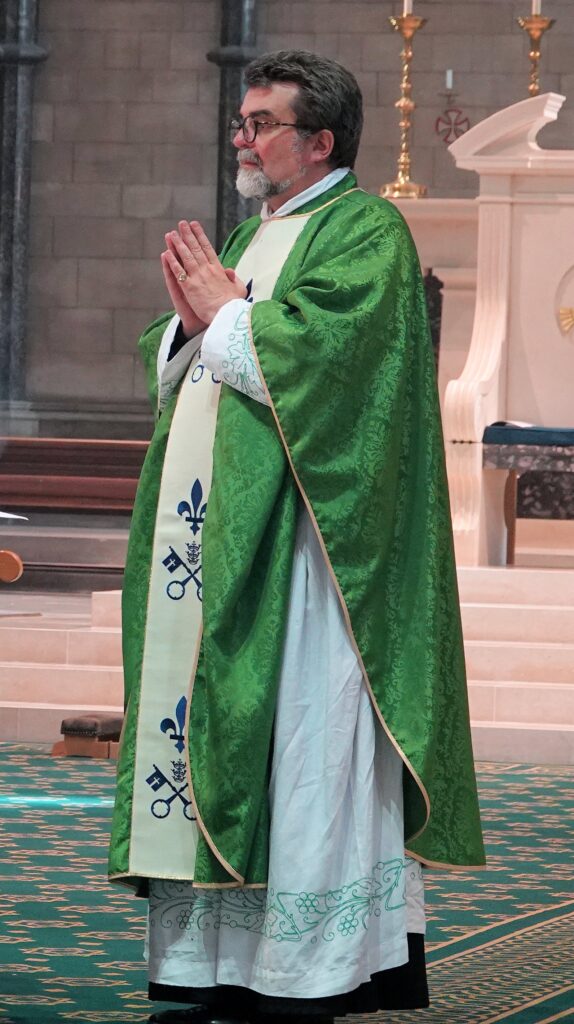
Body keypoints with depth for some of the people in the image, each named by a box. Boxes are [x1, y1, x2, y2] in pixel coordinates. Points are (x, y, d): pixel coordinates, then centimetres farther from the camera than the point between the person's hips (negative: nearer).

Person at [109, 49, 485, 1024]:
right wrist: (191, 321, 0)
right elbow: (171, 369, 21)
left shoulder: (365, 230, -5)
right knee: (208, 723, 6)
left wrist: (225, 316, -7)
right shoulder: (249, 233, 22)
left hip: (298, 538, -9)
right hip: (209, 540, 9)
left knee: (303, 736, -8)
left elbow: (321, 348, -20)